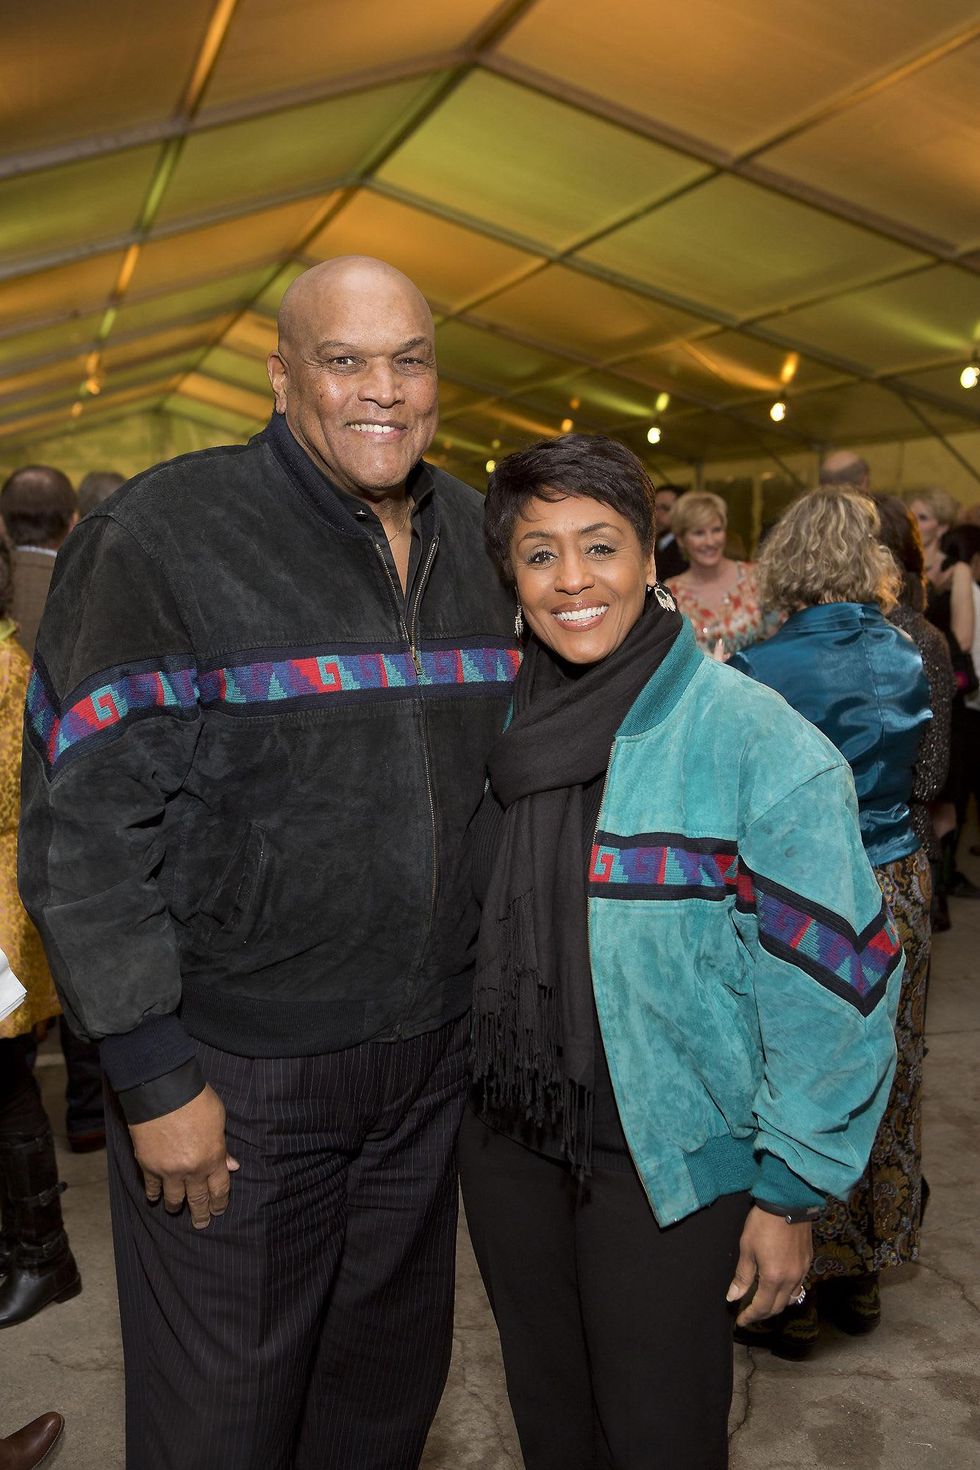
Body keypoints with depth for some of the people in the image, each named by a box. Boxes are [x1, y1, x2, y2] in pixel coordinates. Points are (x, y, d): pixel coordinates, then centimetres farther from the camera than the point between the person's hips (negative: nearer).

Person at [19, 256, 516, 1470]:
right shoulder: (163, 535, -14)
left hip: (432, 1054, 6)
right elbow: (83, 826, -16)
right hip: (236, 1075, -5)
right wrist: (155, 1076, -16)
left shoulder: (476, 538, 5)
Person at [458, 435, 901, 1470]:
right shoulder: (506, 725, -2)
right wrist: (479, 1085, 12)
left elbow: (827, 986, -16)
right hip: (508, 1138, 5)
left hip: (670, 1160, -4)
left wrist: (790, 1191, -12)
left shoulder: (754, 742, -19)